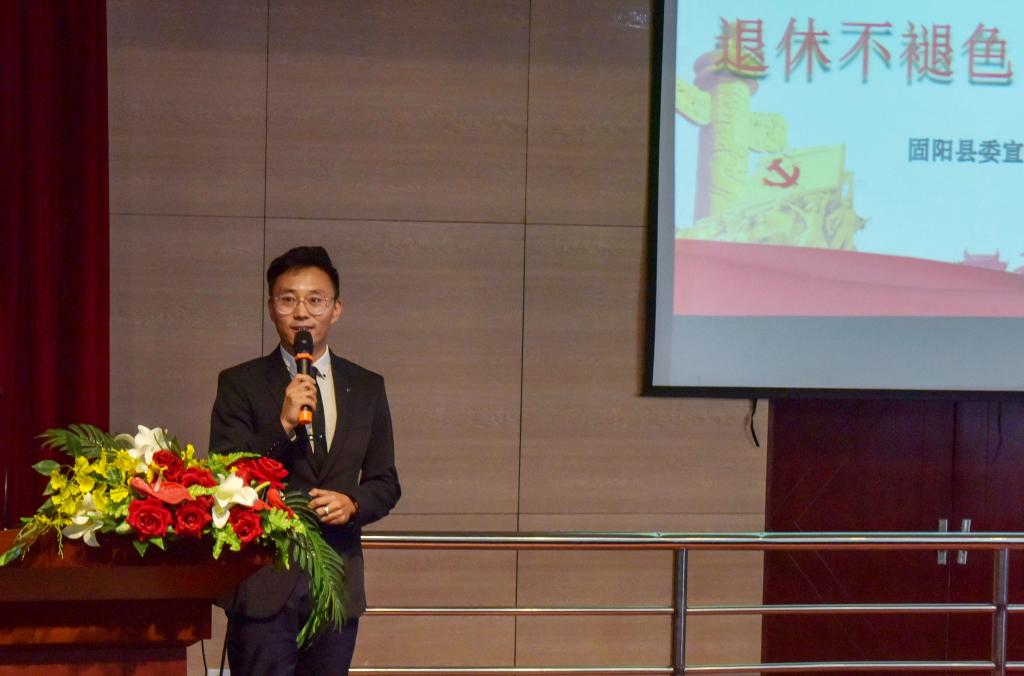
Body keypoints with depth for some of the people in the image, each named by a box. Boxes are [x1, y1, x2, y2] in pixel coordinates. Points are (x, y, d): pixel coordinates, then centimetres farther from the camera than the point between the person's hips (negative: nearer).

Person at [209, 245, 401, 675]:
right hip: (264, 581, -3)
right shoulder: (239, 384, 1)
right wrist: (282, 425, -18)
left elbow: (385, 482, 14)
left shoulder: (366, 388, 10)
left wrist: (353, 504, -9)